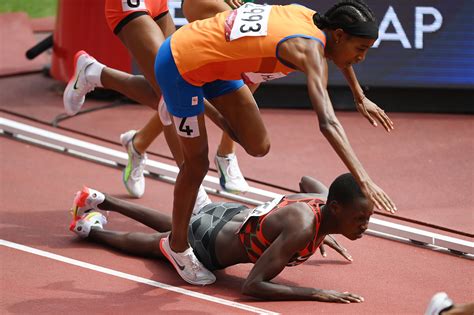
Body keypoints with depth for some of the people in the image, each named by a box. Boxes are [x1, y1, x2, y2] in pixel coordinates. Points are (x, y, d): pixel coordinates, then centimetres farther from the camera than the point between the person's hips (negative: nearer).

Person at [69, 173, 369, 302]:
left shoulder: (324, 199, -18)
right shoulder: (301, 228, -43)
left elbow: (306, 180, 9)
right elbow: (252, 285, -44)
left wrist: (321, 235, 9)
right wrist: (316, 293, -48)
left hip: (228, 214, 7)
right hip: (207, 246, -7)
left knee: (173, 227, 38)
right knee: (139, 242, 25)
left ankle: (100, 200, 56)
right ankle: (90, 229, 50)